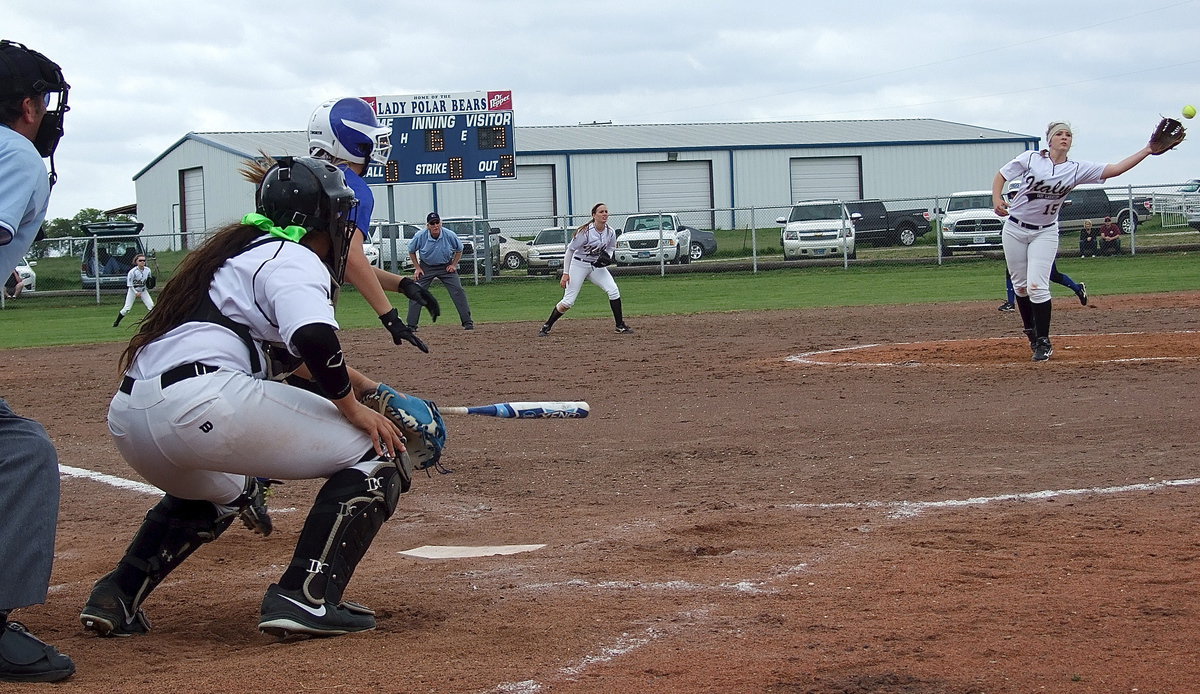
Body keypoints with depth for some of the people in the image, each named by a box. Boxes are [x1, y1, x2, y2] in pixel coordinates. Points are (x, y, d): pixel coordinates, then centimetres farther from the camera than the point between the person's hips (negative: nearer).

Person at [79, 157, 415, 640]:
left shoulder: (239, 251, 31)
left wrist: (368, 387, 37)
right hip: (204, 403, -10)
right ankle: (305, 597, -9)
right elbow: (314, 339, -17)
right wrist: (352, 409, -3)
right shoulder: (293, 259, 3)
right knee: (374, 449, 2)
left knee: (219, 491, 41)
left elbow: (295, 352, 42)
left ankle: (118, 597, 25)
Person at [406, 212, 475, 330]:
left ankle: (468, 322, -5)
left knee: (458, 291, -11)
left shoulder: (450, 235, -18)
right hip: (426, 267, 0)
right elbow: (411, 251, 2)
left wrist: (454, 265, -5)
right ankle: (411, 325, 1)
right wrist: (417, 268, -3)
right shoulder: (420, 236, -18)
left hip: (446, 266, 0)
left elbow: (459, 250, 3)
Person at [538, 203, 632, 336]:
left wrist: (607, 257, -12)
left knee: (613, 290, -14)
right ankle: (546, 326, 10)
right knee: (568, 301, -7)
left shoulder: (611, 232, -7)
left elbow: (611, 248, 13)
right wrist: (565, 273, -15)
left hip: (597, 265, 4)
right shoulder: (585, 232, -22)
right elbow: (570, 250, -14)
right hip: (579, 264, -4)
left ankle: (620, 325, -3)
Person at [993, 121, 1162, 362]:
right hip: (1015, 229, 1)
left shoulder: (1077, 170, -6)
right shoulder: (1030, 159, -9)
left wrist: (1148, 150, -19)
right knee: (1020, 286, 9)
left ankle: (1043, 341, -3)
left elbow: (1114, 169, -12)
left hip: (1045, 233, -1)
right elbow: (1001, 175, 1)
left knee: (1036, 285, -13)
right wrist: (997, 199, -18)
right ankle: (1033, 333, 28)